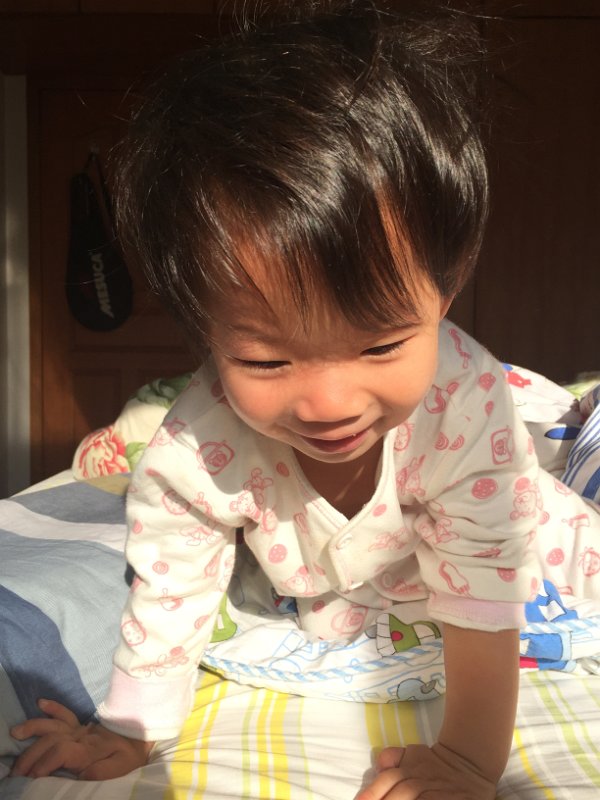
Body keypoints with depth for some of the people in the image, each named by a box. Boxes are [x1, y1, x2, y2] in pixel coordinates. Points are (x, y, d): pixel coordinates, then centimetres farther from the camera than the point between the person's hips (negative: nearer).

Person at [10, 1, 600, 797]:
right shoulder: (196, 454, -41)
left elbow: (481, 602, -33)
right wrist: (129, 733, -11)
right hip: (334, 587, 2)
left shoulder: (467, 406, -46)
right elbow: (169, 595, -24)